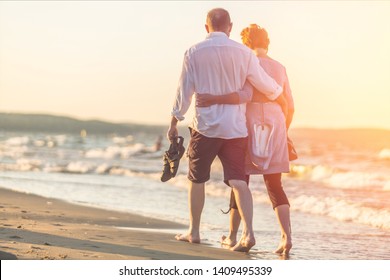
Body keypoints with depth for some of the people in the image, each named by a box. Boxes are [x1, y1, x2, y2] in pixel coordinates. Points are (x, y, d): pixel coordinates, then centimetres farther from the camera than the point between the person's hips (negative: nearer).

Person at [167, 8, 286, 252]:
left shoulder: (194, 53, -2)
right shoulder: (243, 52, -1)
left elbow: (184, 92, -1)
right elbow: (266, 85, 4)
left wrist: (174, 123, 9)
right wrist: (283, 100, 23)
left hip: (205, 126, 0)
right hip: (235, 127, 1)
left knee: (197, 180, 14)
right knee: (238, 180, -2)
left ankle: (194, 232, 21)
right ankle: (248, 232, -17)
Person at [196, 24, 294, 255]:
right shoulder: (280, 68, 9)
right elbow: (290, 107, 11)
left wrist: (215, 99, -28)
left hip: (250, 128, -4)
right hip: (275, 129, 4)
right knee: (275, 185, 6)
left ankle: (232, 236, 19)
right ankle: (287, 235, -12)